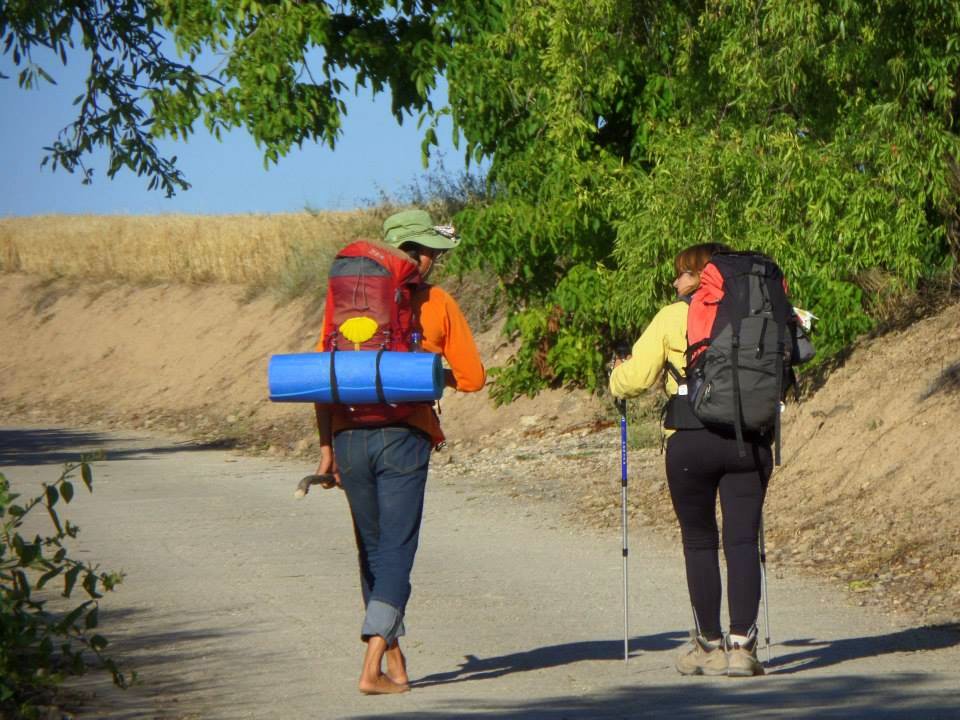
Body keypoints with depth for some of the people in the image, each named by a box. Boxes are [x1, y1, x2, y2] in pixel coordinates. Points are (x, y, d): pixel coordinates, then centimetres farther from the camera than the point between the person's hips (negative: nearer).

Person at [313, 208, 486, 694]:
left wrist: (327, 447, 8)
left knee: (372, 550, 16)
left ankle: (395, 662, 24)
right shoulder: (437, 304, 2)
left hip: (348, 436, 3)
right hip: (403, 436, -3)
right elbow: (472, 377, 3)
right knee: (396, 551, -2)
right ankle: (374, 667, -14)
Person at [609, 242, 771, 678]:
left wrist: (616, 375, 20)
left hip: (691, 442, -2)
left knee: (699, 543, 9)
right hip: (749, 441, 2)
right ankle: (742, 645, -6)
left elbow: (634, 378, -2)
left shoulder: (672, 318, 0)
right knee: (742, 542, 2)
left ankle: (709, 645, 13)